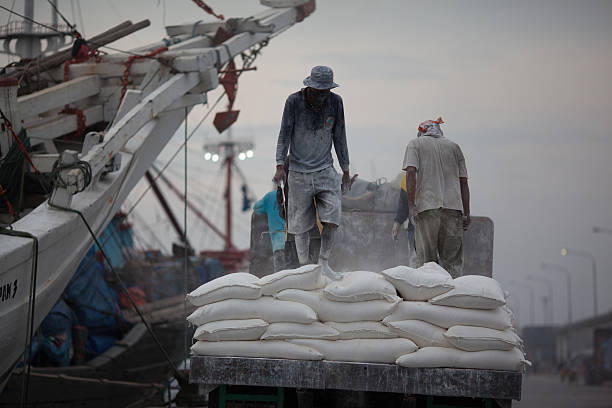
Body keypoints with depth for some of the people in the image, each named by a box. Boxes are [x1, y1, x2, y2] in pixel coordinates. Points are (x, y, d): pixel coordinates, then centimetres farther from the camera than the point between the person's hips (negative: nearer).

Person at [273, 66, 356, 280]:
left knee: (332, 217, -11)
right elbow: (284, 135, -4)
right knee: (301, 223, 0)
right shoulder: (294, 101, -7)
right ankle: (304, 267, 10)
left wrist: (346, 171, 13)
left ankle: (324, 262, 4)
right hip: (299, 172, -2)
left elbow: (339, 138, 9)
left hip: (325, 170, 2)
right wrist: (280, 166, -13)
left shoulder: (335, 102, 1)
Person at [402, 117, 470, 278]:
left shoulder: (415, 144, 11)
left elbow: (411, 172, -5)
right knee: (452, 261, 3)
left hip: (427, 206, -2)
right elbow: (463, 181, 13)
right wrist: (466, 213, 12)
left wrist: (412, 206, -9)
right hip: (453, 207, 2)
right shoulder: (454, 147, 19)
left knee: (426, 260, 1)